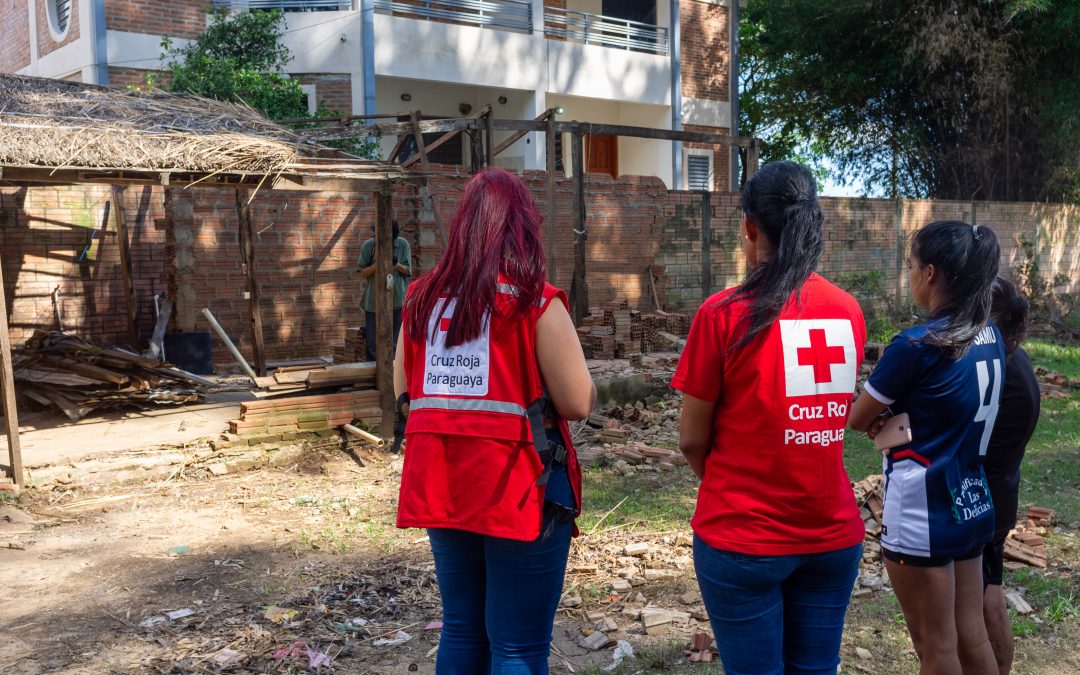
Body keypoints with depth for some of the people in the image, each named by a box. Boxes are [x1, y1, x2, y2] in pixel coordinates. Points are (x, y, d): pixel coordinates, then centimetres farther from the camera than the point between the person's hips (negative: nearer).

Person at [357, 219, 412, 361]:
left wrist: (397, 265, -20)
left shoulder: (403, 244, -1)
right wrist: (376, 265, -19)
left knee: (396, 340, 4)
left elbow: (408, 271, 1)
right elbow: (363, 272, 0)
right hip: (374, 300, 0)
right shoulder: (368, 245, -2)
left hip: (397, 300, 0)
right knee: (372, 341, 2)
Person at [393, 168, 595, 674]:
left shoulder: (422, 297, 4)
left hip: (440, 489, 6)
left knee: (461, 631, 19)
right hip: (520, 491, -5)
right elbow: (579, 404, -12)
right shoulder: (534, 300, -12)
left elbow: (403, 389, 14)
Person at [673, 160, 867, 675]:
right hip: (833, 535, 5)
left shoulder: (723, 314, -14)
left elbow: (692, 440, -6)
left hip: (743, 539, -4)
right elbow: (832, 414, 9)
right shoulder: (849, 311, 0)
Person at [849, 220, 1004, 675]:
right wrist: (896, 417, -1)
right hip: (972, 505, 7)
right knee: (970, 637, 17)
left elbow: (857, 419, -9)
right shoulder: (991, 337, 3)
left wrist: (881, 417, 11)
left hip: (922, 515, -7)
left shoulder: (916, 345, -20)